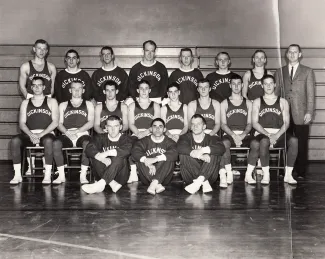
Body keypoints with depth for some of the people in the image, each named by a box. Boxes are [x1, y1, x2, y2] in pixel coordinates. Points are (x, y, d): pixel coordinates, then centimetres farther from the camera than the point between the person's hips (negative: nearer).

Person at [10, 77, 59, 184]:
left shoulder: (51, 101, 12)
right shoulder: (25, 103, 19)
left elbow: (55, 122, 1)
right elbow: (22, 123, 10)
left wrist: (41, 134, -13)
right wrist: (31, 135, -11)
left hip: (46, 134, -2)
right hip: (29, 134, 3)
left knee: (48, 141, -38)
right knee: (14, 141, -28)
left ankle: (47, 175, -32)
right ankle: (17, 175, -23)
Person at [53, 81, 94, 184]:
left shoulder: (88, 104, 19)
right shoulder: (63, 105, 23)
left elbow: (91, 122, 5)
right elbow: (59, 123, 11)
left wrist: (77, 131, -11)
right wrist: (66, 132, -11)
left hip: (82, 134, -1)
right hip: (67, 134, 1)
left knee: (87, 143, -37)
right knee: (56, 143, -31)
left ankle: (83, 175, -31)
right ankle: (61, 175, -24)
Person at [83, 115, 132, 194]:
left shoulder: (125, 139, 3)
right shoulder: (101, 137, 8)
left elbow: (126, 151, -22)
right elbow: (89, 149, -13)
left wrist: (105, 154, -25)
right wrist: (103, 159, -30)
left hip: (121, 177, -2)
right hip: (103, 173, 2)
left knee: (119, 157, -29)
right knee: (94, 157, -21)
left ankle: (101, 184, -40)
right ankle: (113, 184, -33)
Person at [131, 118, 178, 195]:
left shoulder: (169, 142, 6)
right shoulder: (144, 141, 9)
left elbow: (174, 154, -18)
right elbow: (135, 151, -13)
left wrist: (155, 159, -32)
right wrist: (147, 162, -32)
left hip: (164, 178, -1)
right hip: (146, 179, 1)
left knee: (170, 160, -24)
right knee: (140, 160, -23)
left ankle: (154, 183, -37)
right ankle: (158, 185, -35)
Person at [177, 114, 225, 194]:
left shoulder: (212, 139, 7)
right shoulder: (185, 137, 8)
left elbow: (221, 148, -17)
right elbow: (180, 148, -18)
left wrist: (202, 150, -30)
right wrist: (201, 156, -30)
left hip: (209, 175, 0)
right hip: (190, 178, 0)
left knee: (215, 154, -20)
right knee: (184, 154, -21)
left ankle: (198, 181, -35)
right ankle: (204, 182, -28)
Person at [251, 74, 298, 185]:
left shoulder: (283, 102, 15)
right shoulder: (257, 102, 12)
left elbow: (286, 123, 5)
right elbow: (255, 123, 2)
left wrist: (276, 135, -13)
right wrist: (268, 134, -13)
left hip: (279, 134, 2)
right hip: (262, 133, -1)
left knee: (294, 140, -30)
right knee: (264, 141, -38)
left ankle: (288, 174, -21)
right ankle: (266, 174, -25)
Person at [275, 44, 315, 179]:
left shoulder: (307, 71, 8)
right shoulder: (279, 72, 14)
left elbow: (310, 94, 3)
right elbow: (276, 92, 12)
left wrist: (309, 112, -6)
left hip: (301, 115, -1)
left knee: (301, 145, 1)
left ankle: (301, 172, 9)